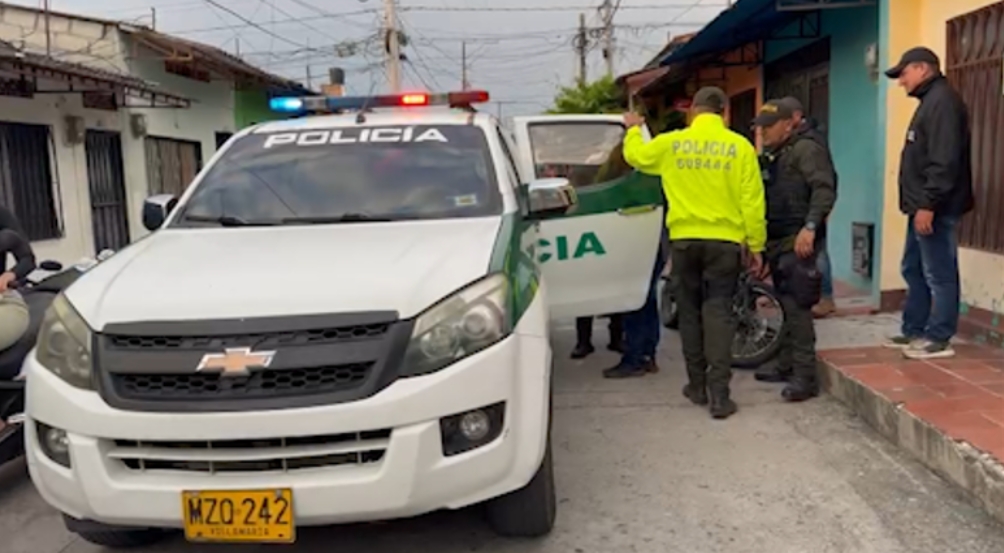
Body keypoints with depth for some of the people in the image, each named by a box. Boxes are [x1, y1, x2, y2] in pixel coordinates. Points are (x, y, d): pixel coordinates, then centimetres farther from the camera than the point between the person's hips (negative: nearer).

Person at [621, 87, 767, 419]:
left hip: (684, 239, 1)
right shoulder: (739, 146, -2)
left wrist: (633, 130, 41)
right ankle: (719, 394, -3)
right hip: (724, 240, -1)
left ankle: (697, 385, 22)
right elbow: (752, 201, -4)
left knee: (690, 312, 14)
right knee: (718, 313, 1)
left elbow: (635, 155, 21)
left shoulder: (670, 143, 2)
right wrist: (756, 246, 4)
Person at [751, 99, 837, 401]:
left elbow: (824, 189, -20)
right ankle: (787, 366, 25)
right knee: (787, 306, 15)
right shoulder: (768, 157, 20)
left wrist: (810, 227, -31)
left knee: (797, 308, -12)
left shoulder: (806, 150, -8)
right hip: (777, 241, 9)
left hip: (798, 241, -9)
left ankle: (805, 376, -10)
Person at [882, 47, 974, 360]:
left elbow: (944, 161, -22)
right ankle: (914, 332, 23)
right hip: (923, 206, 11)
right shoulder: (930, 101, 20)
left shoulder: (943, 100, -13)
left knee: (939, 275, -5)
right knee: (914, 270, 15)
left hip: (935, 208, -11)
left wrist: (928, 204, -23)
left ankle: (939, 340, 1)